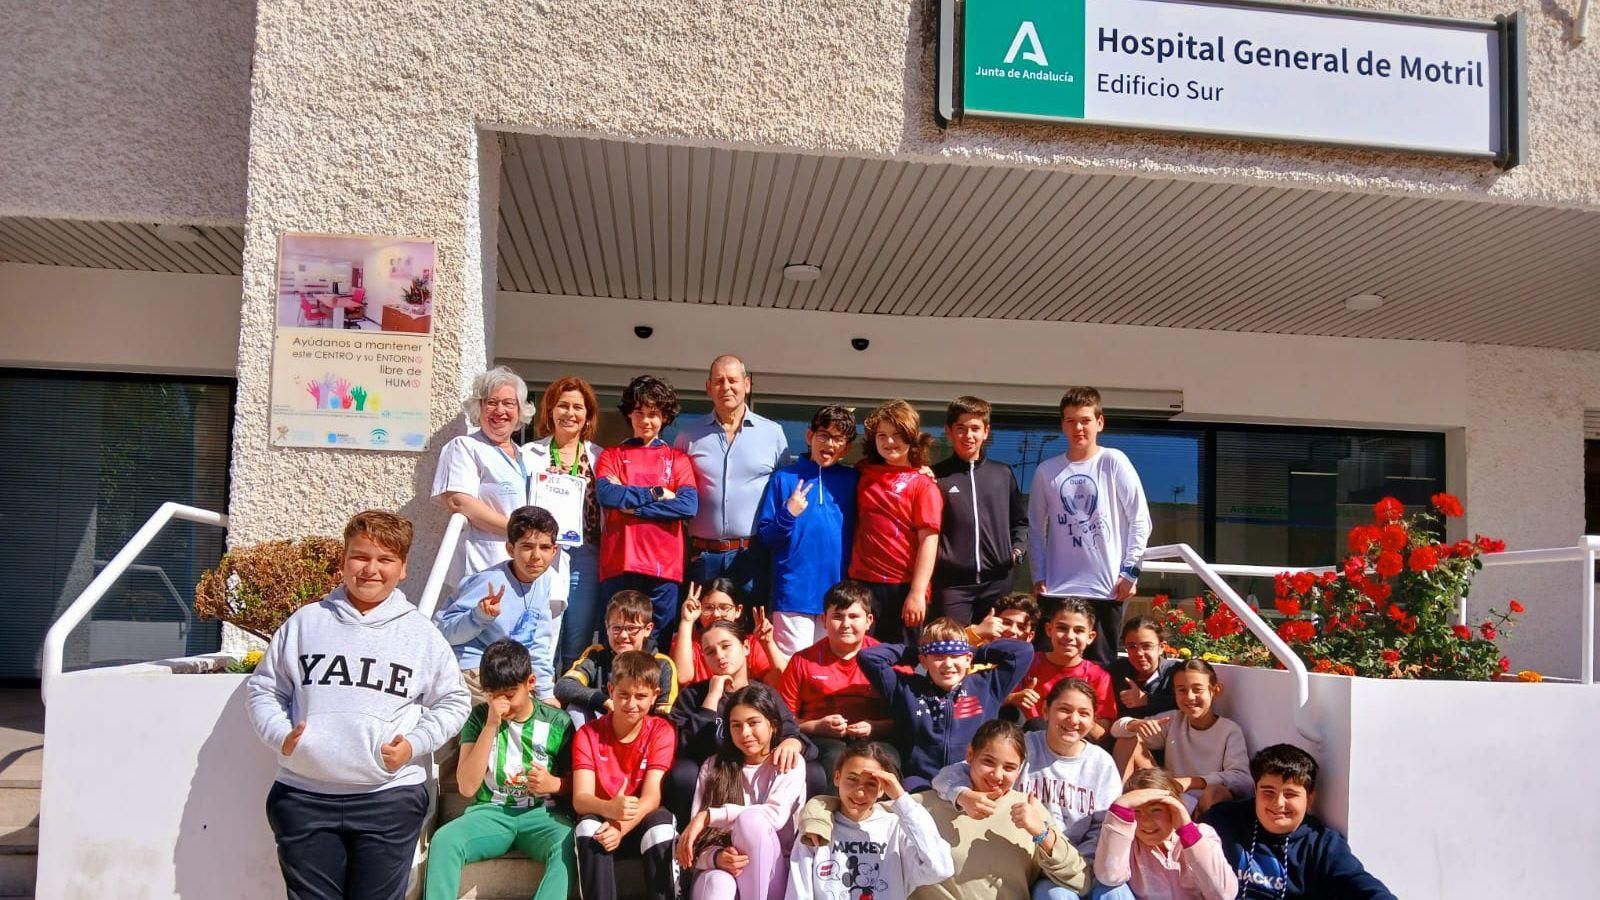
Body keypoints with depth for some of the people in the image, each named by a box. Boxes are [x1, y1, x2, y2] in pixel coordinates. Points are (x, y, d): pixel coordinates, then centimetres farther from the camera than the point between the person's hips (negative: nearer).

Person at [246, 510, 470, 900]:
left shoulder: (420, 632, 4)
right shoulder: (306, 621, 8)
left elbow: (451, 701, 9)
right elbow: (262, 689, 13)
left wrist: (415, 744, -6)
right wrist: (279, 735, -4)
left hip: (390, 797, -1)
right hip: (304, 796, 1)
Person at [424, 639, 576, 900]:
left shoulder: (557, 723, 3)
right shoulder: (480, 717, 4)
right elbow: (467, 787, -5)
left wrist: (554, 784, -10)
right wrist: (491, 725, -12)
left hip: (540, 814, -1)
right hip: (490, 812, 1)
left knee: (567, 847, -35)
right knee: (443, 840, -31)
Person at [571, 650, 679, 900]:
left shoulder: (661, 731, -7)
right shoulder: (588, 734, -5)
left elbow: (652, 797, -16)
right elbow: (580, 799, -17)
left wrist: (622, 827, -36)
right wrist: (609, 808, -39)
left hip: (642, 825, -1)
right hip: (603, 820, 1)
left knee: (661, 822, -33)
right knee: (589, 825, -32)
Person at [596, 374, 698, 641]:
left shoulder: (677, 459, 13)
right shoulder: (611, 456, 14)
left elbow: (689, 505, -5)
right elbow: (607, 495, -7)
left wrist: (631, 504, -8)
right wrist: (656, 493, -6)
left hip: (664, 567, 0)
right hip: (618, 565, 0)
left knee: (657, 646, 4)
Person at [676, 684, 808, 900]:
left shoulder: (789, 765, 2)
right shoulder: (713, 766, 8)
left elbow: (775, 815, -18)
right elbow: (699, 837, 0)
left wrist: (708, 816, -21)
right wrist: (715, 857, -24)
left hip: (771, 873, -1)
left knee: (751, 820, -32)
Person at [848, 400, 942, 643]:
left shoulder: (922, 484, -2)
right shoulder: (864, 475, 11)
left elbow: (929, 541, -8)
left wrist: (917, 593, -14)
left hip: (903, 588, -4)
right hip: (862, 585, 4)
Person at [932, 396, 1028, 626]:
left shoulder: (1003, 474, 13)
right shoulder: (937, 476, 3)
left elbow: (1019, 521, 21)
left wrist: (1017, 550, 7)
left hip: (997, 582, 3)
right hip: (952, 583, -3)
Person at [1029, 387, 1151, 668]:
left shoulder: (1114, 462, -1)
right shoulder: (1046, 471, 6)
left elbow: (1140, 520, 1)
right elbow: (1036, 527, 12)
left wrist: (1130, 570, -3)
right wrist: (1039, 576, 6)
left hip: (1106, 587, -2)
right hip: (1057, 590, 2)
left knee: (1099, 667, 4)